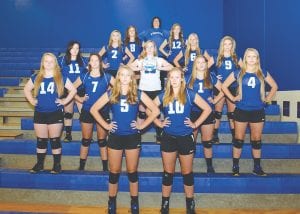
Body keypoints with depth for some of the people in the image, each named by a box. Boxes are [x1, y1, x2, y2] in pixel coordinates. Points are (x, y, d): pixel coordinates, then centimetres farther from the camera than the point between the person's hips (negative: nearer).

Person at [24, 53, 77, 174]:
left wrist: (65, 101, -5)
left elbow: (73, 90, 2)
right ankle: (39, 164, 22)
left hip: (56, 113, -3)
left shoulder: (61, 78, -2)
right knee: (41, 141, 10)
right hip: (39, 113, 3)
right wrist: (32, 100, 5)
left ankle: (57, 165, 13)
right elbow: (26, 89, 18)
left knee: (55, 140, 3)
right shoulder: (36, 78, 6)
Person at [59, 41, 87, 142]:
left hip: (80, 91, 0)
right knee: (68, 113, 8)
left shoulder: (82, 60, 7)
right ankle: (68, 135, 18)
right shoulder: (62, 60, 3)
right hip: (67, 91, 0)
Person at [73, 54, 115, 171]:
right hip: (87, 111, 1)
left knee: (102, 140, 6)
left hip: (102, 112, -1)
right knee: (86, 140, 9)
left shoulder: (107, 77, -1)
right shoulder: (84, 77, 3)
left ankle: (105, 167, 14)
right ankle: (81, 166, 18)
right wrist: (79, 98, 1)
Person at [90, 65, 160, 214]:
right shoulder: (111, 94, 0)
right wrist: (105, 125, -2)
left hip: (133, 137, -1)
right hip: (115, 137, 1)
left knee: (132, 172, 10)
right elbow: (93, 109, 4)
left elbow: (155, 111, 0)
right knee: (114, 172, 9)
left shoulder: (138, 94, -2)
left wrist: (142, 125, -5)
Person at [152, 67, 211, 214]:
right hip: (168, 138, 1)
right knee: (168, 172, 11)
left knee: (187, 173, 10)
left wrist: (196, 124, -4)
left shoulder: (189, 94, -4)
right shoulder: (163, 95, 1)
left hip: (186, 137, -1)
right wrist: (159, 123, 1)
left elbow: (207, 109, 0)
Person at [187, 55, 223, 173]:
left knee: (207, 141, 5)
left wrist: (215, 100, 2)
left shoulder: (211, 77, 4)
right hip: (192, 112, 0)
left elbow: (223, 90, 12)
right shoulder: (189, 78, 3)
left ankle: (209, 166, 16)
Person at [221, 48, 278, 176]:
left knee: (256, 140, 9)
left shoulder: (263, 74, 3)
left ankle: (257, 167, 19)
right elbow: (224, 86, 6)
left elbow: (274, 86, 16)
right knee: (239, 140, 4)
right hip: (241, 111, -1)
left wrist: (268, 98, 5)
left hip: (258, 111, 1)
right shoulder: (238, 73, -1)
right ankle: (235, 167, 13)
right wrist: (232, 98, -2)